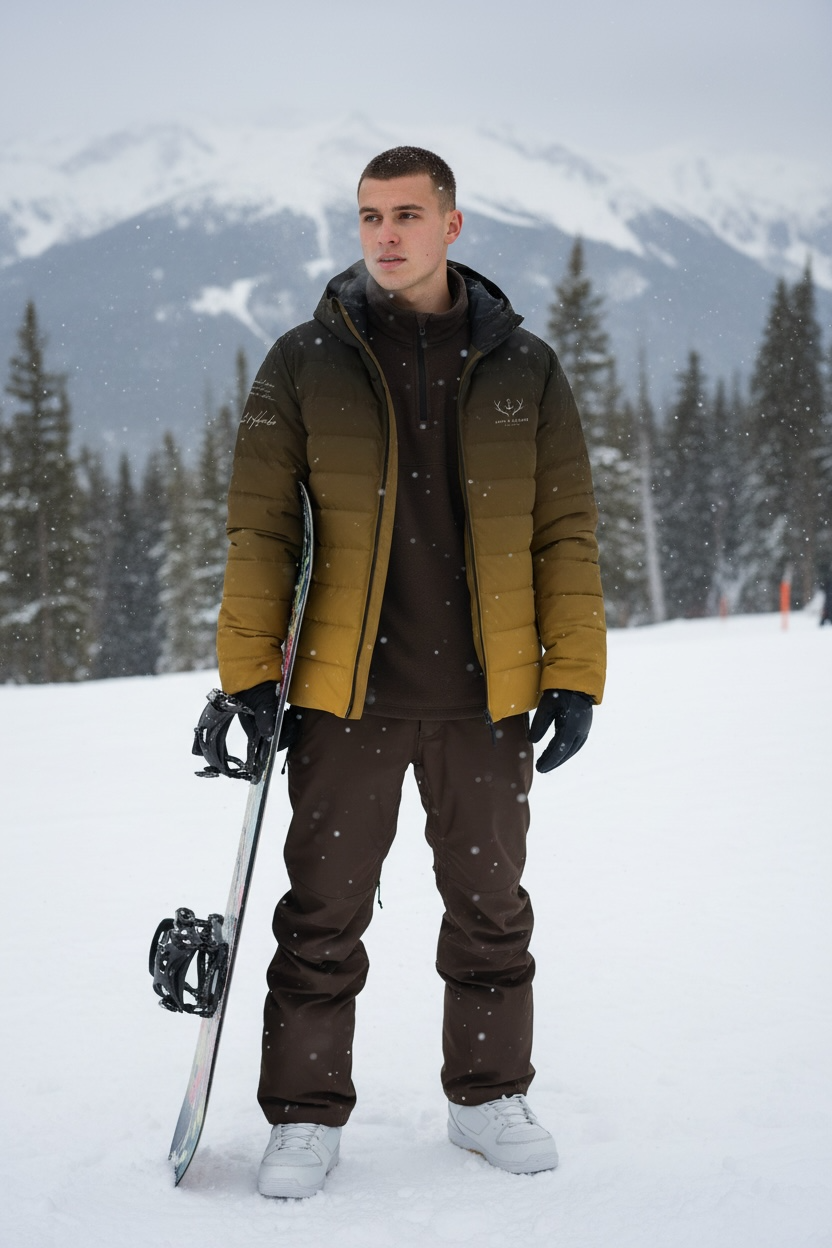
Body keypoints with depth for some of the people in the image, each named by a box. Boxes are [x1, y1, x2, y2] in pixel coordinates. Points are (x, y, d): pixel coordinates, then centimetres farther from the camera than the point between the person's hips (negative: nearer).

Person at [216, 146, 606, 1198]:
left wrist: (573, 677, 1)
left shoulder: (524, 369, 6)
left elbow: (565, 532, 7)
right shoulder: (305, 364, 2)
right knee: (324, 915, 3)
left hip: (487, 697, 1)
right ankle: (306, 1119, 15)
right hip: (346, 694, -1)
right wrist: (249, 673, -4)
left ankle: (489, 1099, 26)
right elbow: (260, 528, 2)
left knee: (491, 911, 11)